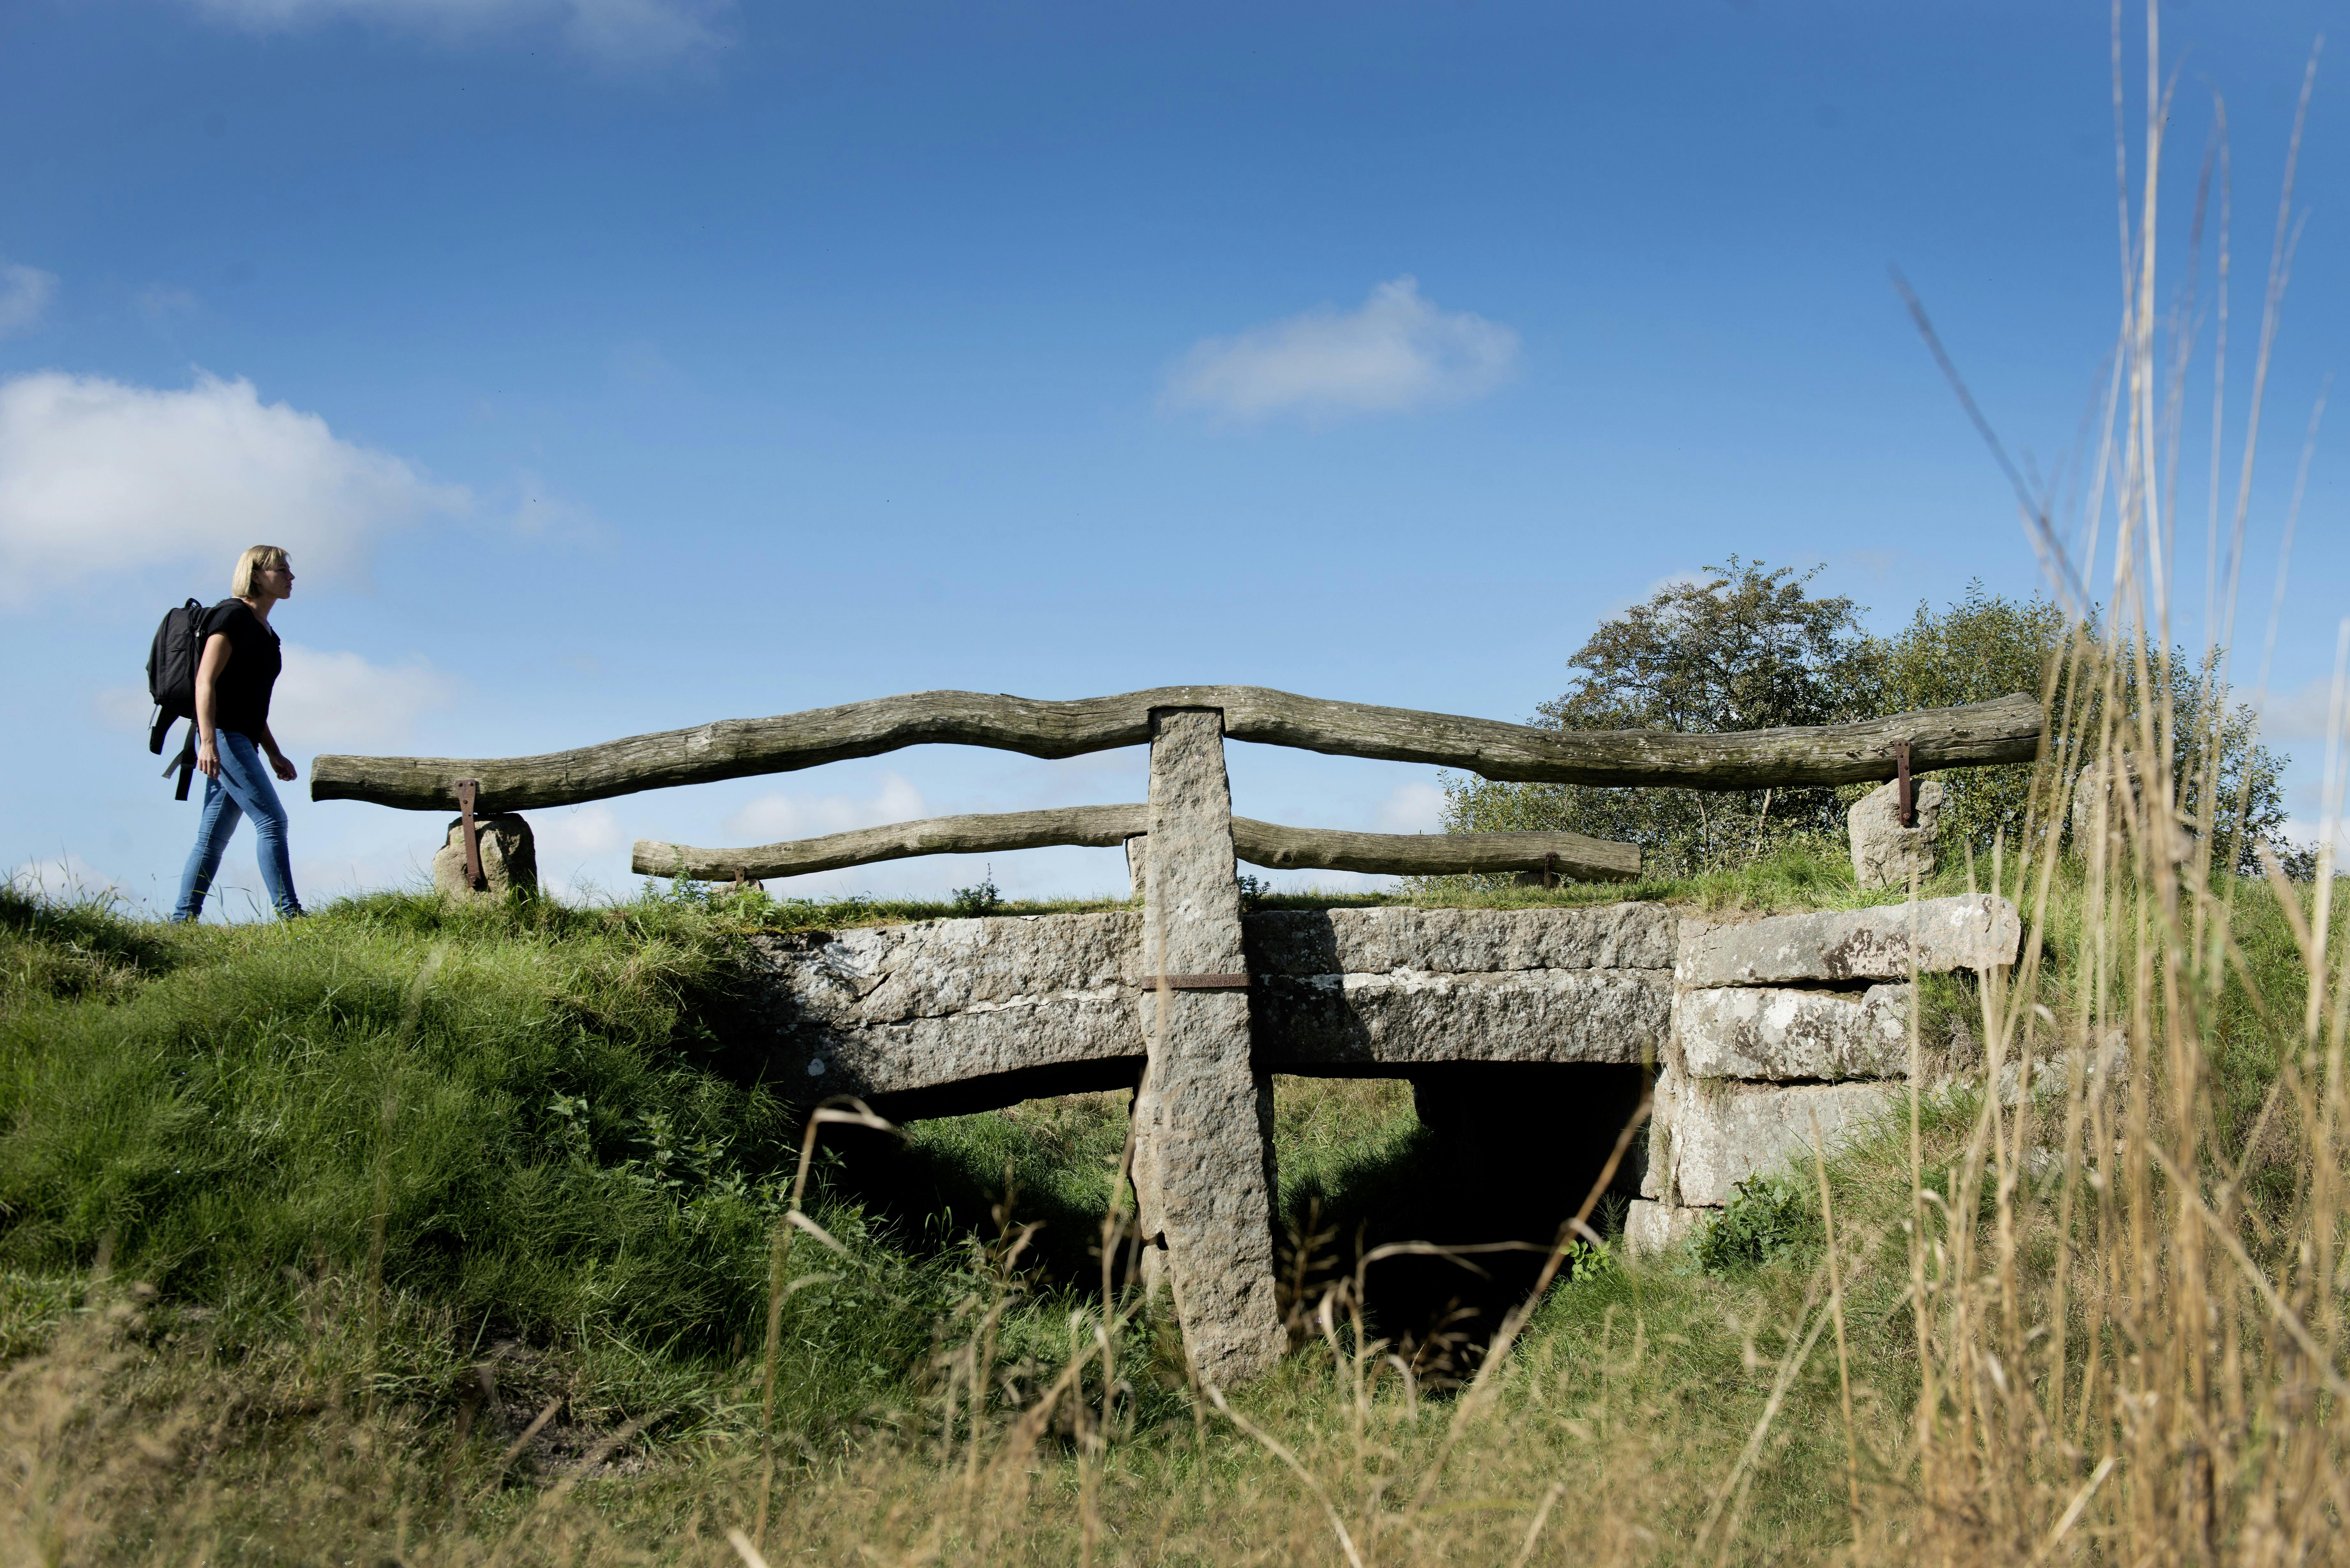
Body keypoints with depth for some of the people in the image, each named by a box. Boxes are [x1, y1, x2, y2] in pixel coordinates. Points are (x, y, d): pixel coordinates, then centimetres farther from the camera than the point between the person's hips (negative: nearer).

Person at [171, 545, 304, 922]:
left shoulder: (265, 631, 20)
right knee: (272, 820, -15)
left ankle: (182, 921, 7)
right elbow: (206, 682, -15)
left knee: (213, 837, 6)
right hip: (222, 736, -9)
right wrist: (208, 740, -25)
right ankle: (289, 914, -19)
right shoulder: (233, 616, -7)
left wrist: (274, 754, 22)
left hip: (243, 742, 9)